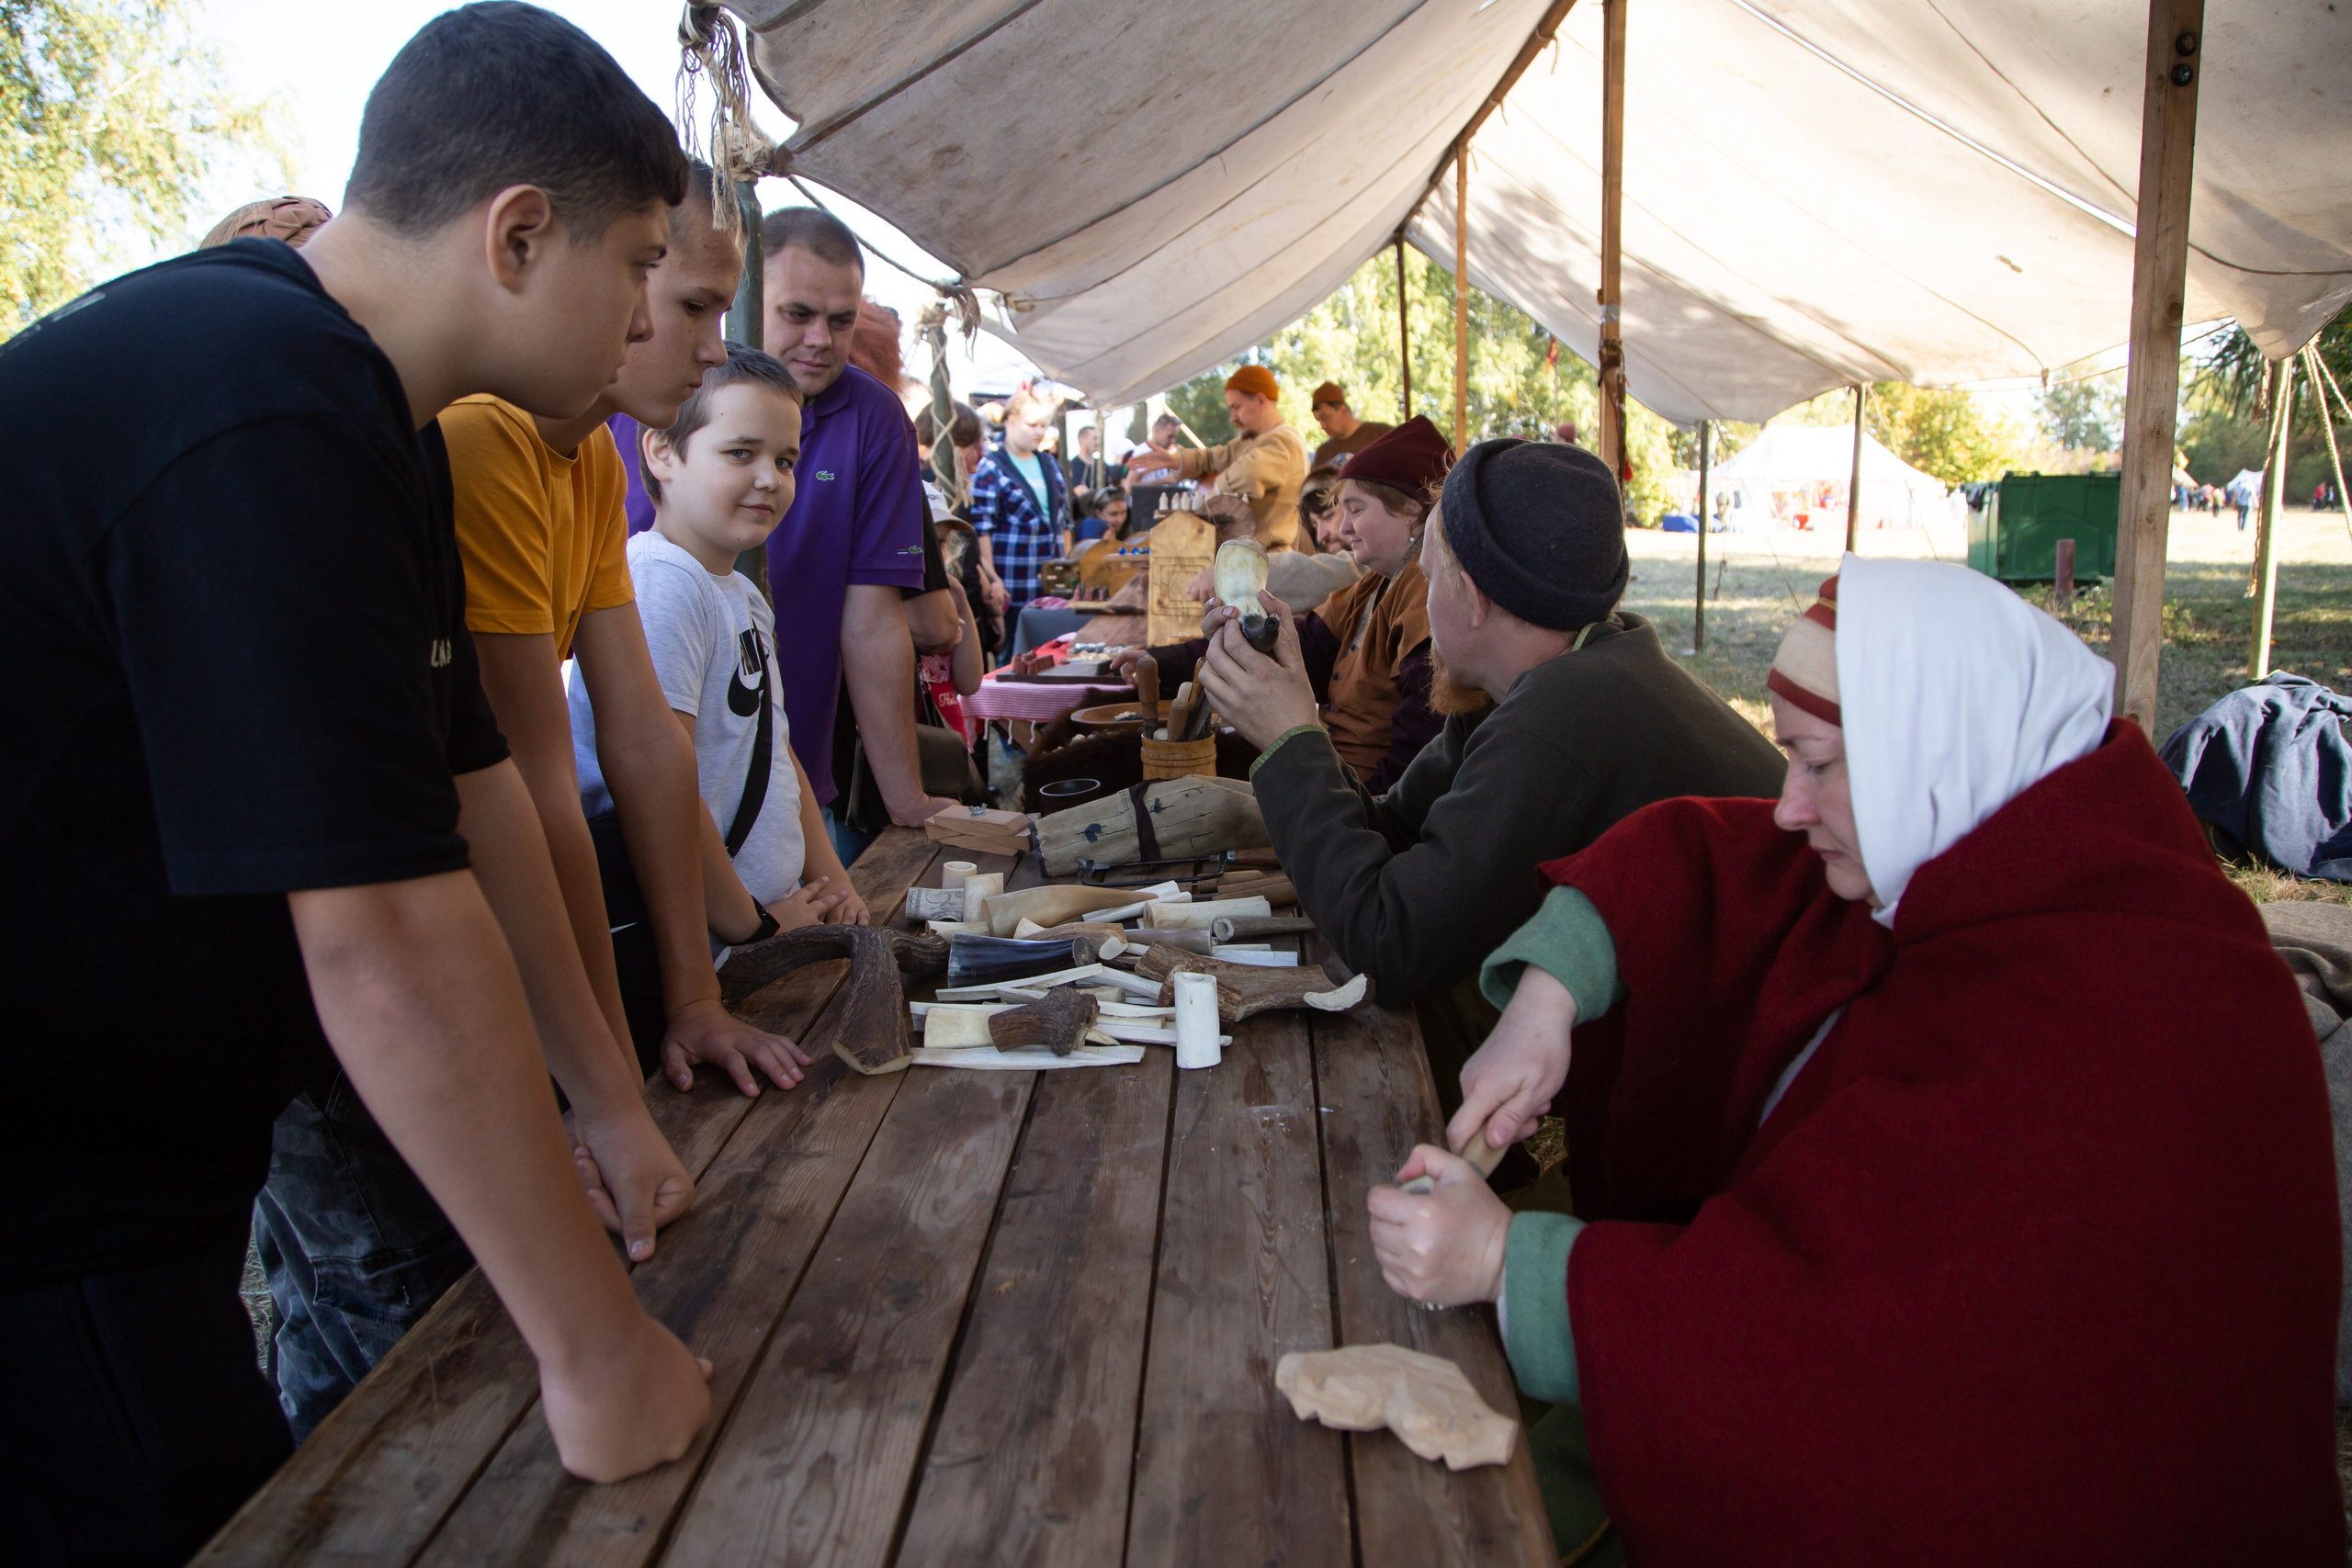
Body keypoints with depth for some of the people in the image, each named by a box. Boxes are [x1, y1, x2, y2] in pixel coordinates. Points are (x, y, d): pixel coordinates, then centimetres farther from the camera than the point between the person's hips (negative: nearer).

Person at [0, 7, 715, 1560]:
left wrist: (611, 1109, 13)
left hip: (133, 1167, 9)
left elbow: (475, 789, 9)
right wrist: (598, 1352, -21)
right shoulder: (272, 416, -26)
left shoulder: (363, 415, 7)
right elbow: (387, 942, -30)